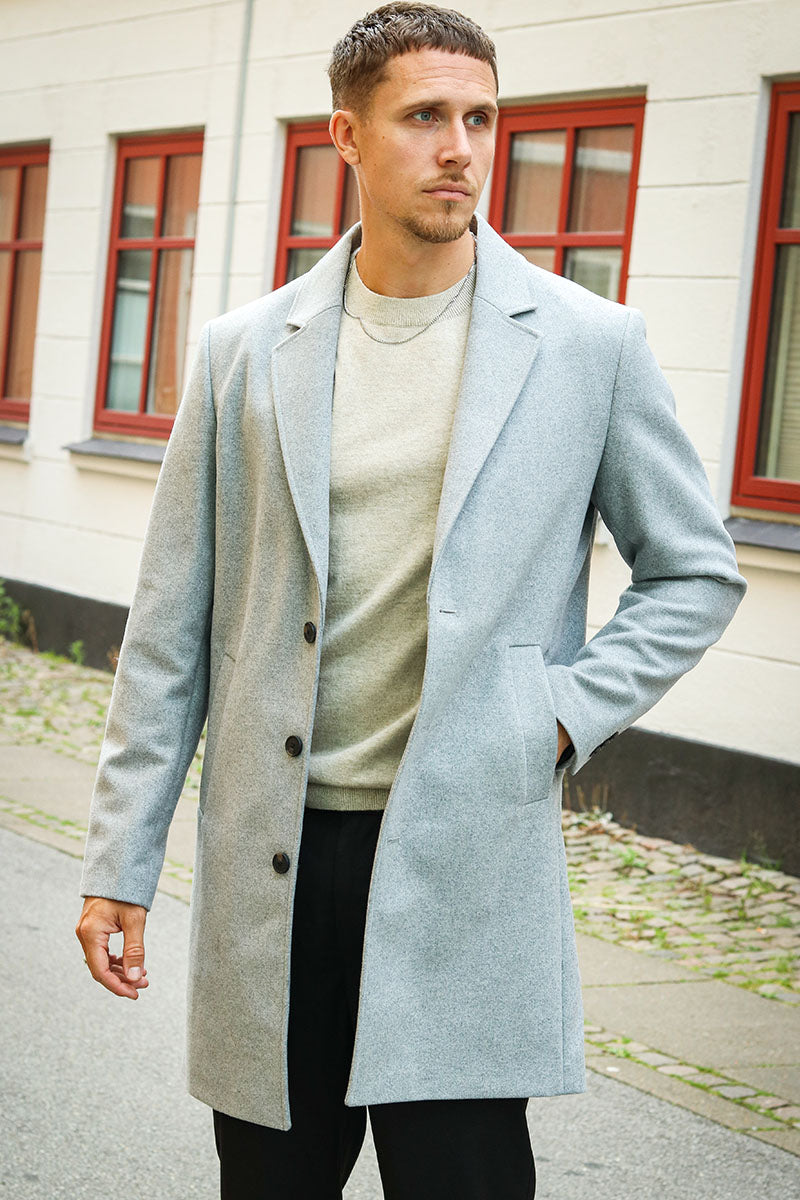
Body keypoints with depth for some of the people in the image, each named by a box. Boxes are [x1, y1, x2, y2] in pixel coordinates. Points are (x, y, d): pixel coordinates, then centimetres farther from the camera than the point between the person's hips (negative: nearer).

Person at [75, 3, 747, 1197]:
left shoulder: (588, 345, 0)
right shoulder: (245, 351, 5)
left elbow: (696, 573, 10)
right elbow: (173, 625, 7)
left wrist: (567, 716, -3)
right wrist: (122, 856, 5)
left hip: (463, 862, -2)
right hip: (270, 866, 2)